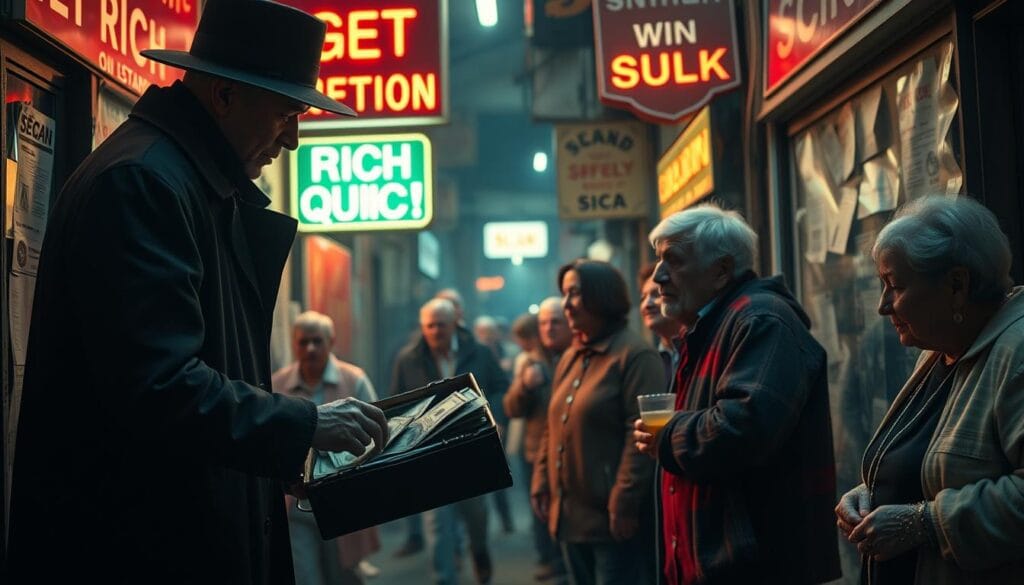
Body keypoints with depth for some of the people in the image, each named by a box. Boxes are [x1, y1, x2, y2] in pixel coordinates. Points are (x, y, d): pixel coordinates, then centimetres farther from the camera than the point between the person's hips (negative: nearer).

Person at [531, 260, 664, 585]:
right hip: (571, 516, 8)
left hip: (612, 521, -8)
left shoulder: (635, 354, -12)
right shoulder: (570, 358, 15)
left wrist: (625, 504, -21)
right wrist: (541, 484, 12)